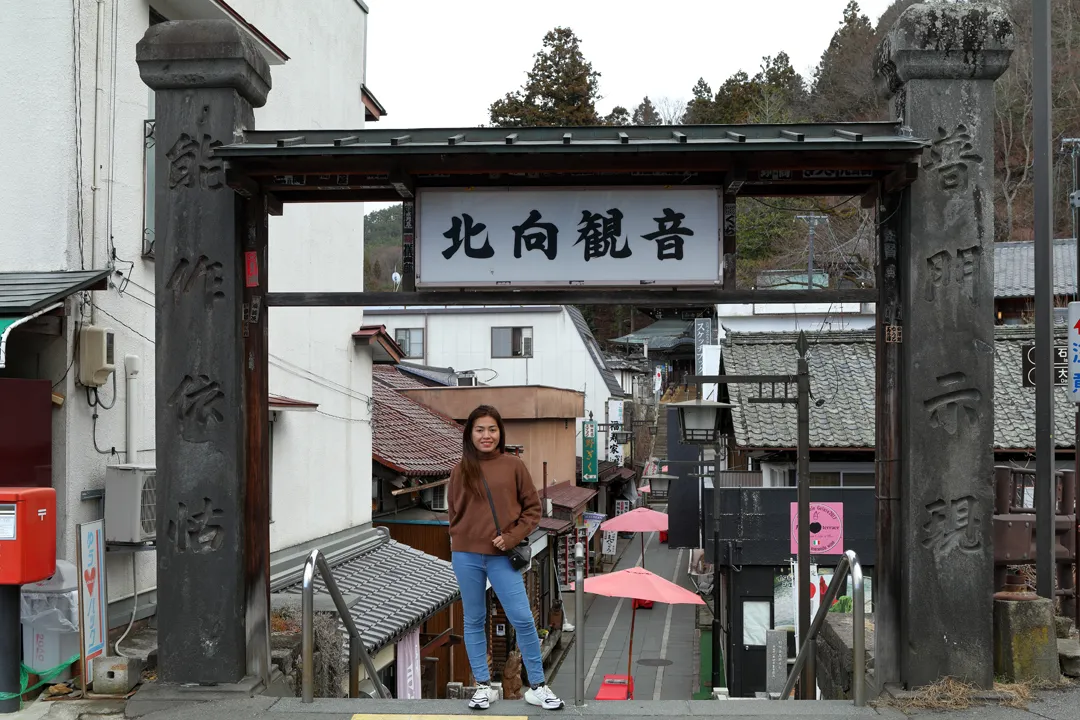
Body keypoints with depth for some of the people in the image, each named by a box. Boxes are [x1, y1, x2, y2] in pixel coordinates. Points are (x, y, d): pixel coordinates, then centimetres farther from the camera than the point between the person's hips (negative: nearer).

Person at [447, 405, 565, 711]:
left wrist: (512, 538, -8)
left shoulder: (514, 465, 0)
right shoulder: (460, 470, 3)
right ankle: (483, 685, 20)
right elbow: (454, 513, 13)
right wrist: (461, 540, 3)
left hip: (502, 556, -1)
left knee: (522, 619, -4)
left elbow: (532, 508, 2)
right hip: (466, 556, 1)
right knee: (474, 621, 9)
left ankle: (537, 687, 8)